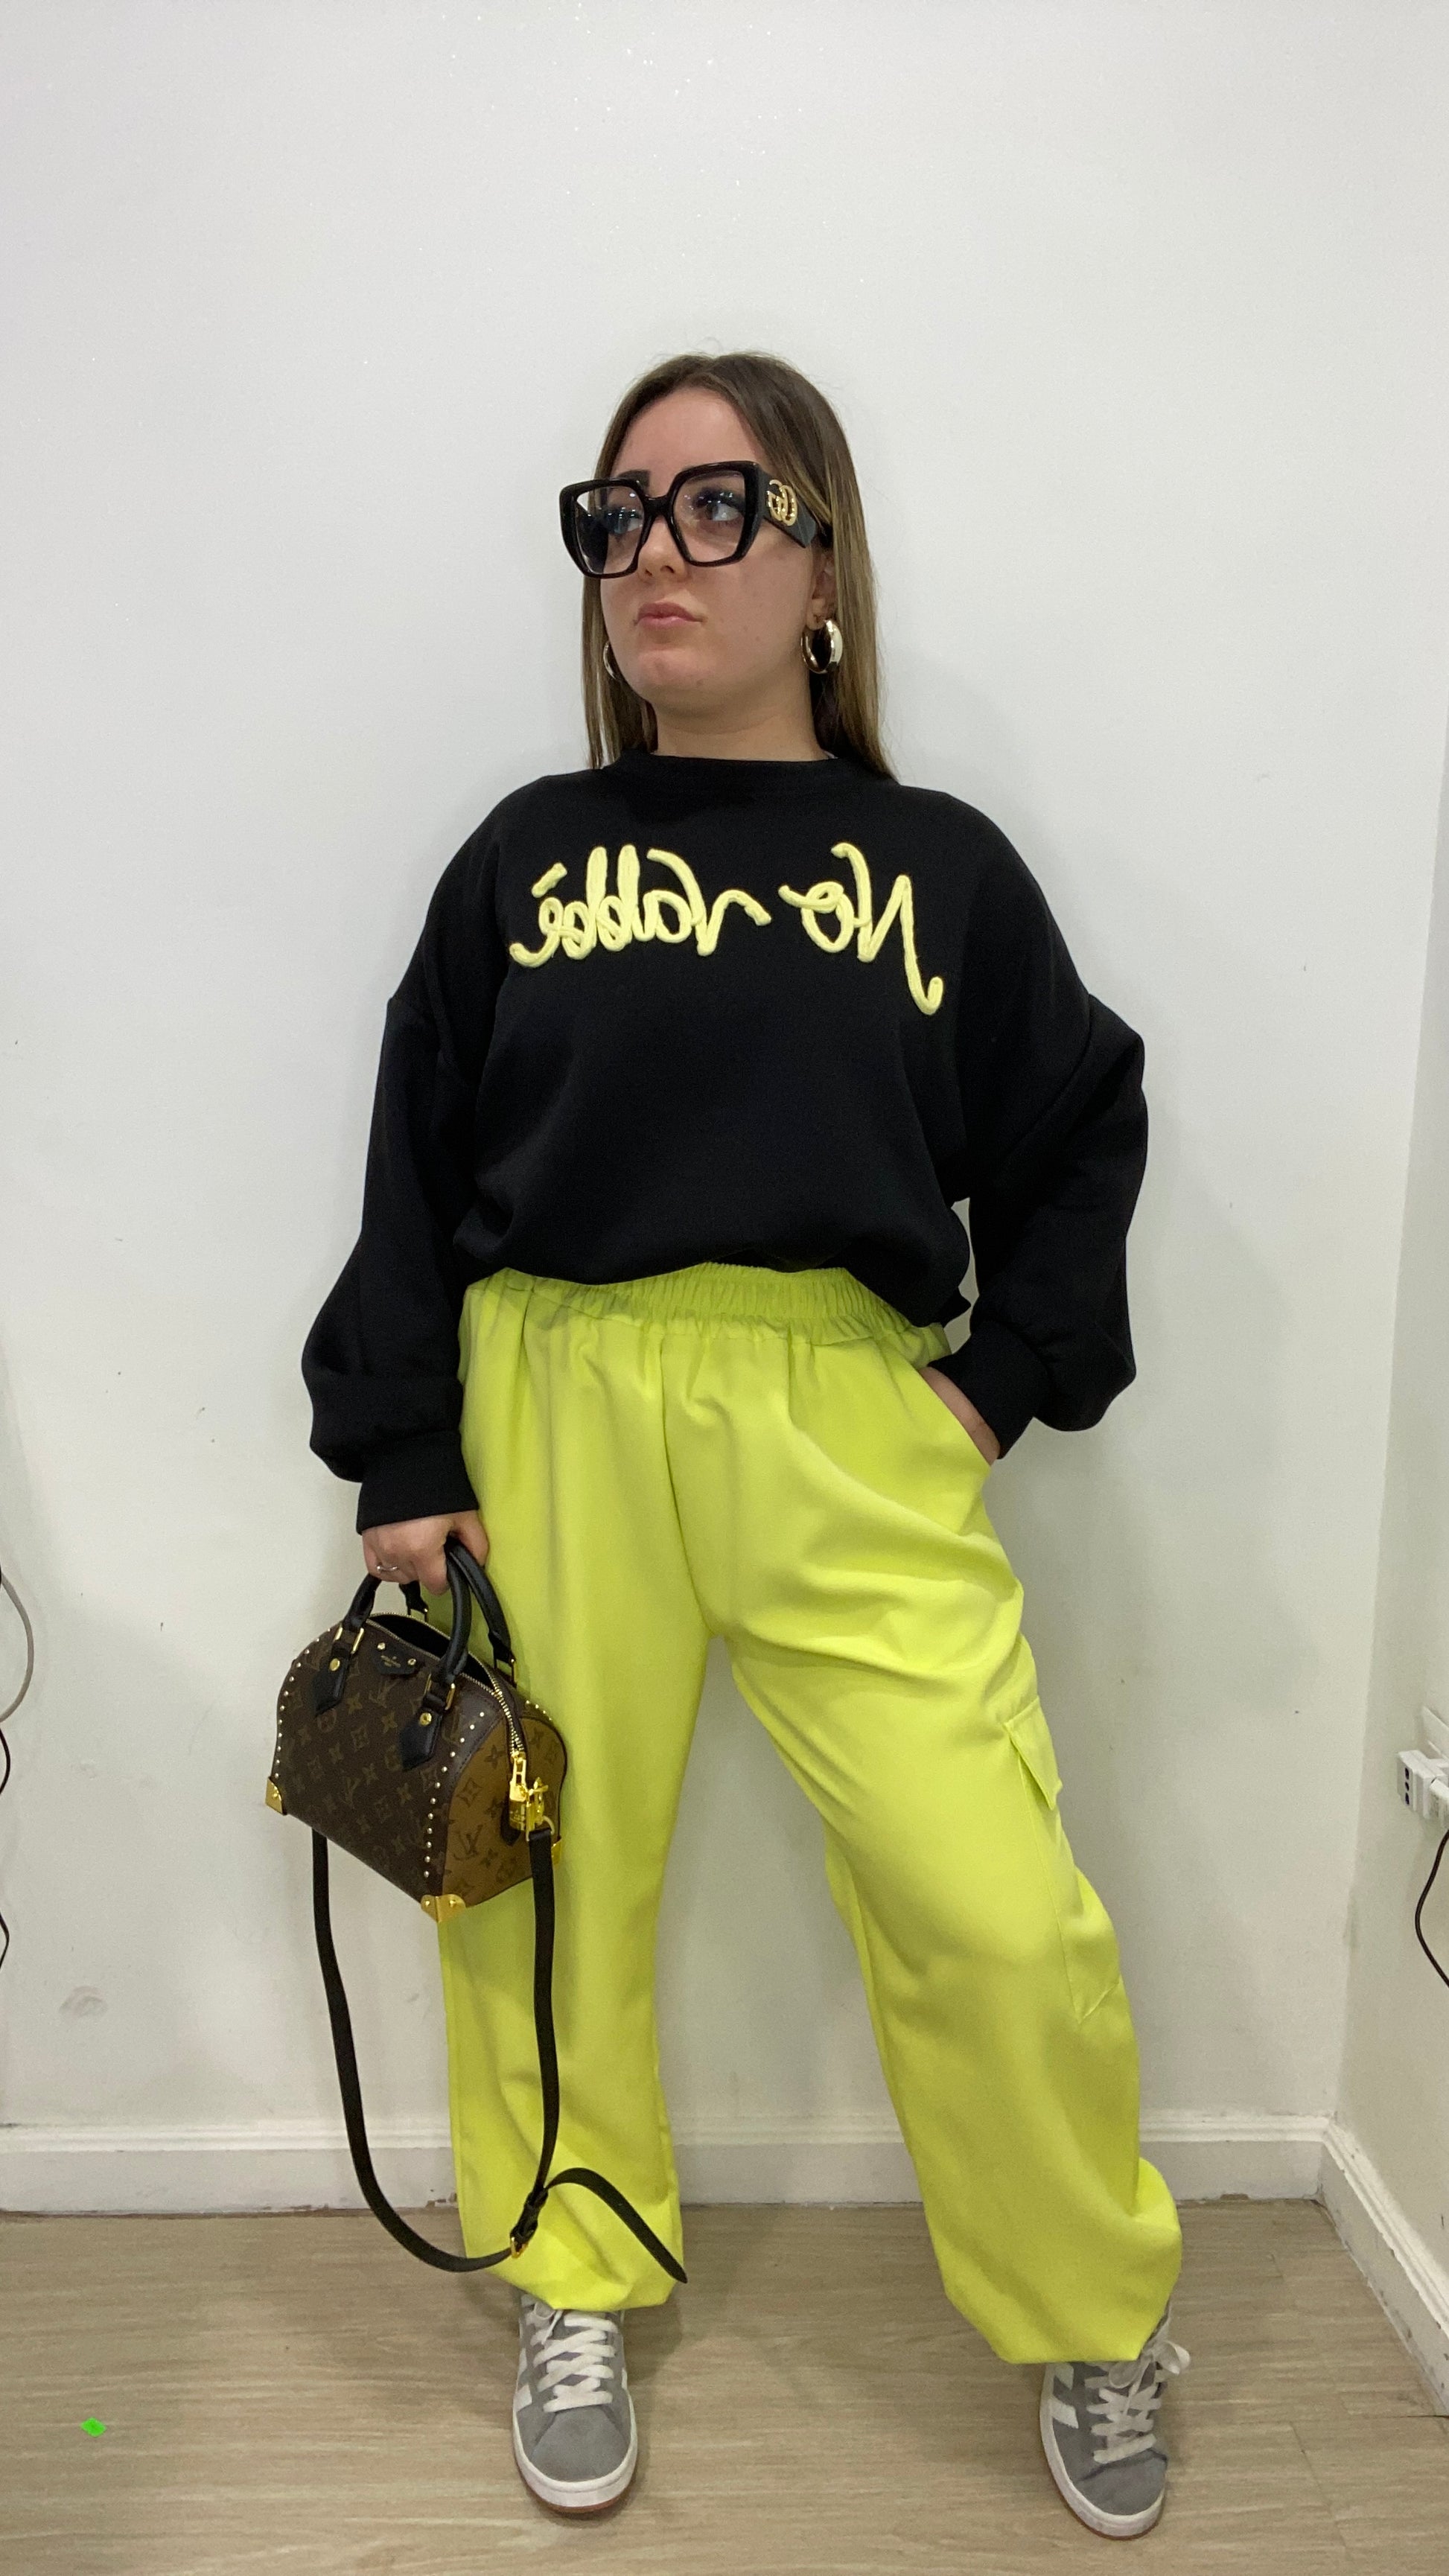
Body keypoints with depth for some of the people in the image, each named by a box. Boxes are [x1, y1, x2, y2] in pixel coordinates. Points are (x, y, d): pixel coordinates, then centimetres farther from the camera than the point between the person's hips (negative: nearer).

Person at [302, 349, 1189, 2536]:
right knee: (552, 1882, 10)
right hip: (553, 1413, 1)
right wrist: (403, 1456, 2)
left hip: (850, 1428, 0)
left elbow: (1079, 1138, 14)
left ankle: (1090, 2318, 25)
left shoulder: (940, 866, 9)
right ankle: (579, 2294, 36)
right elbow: (414, 1167, 7)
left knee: (998, 1914, -4)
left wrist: (1007, 1381, 3)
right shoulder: (526, 858, 9)